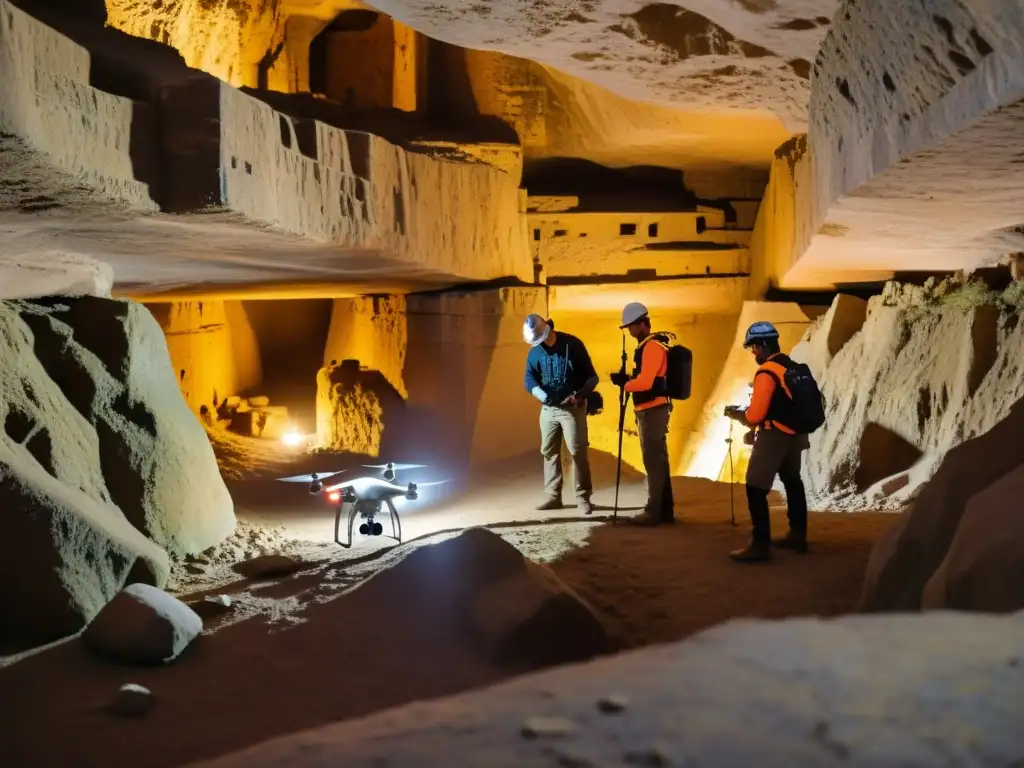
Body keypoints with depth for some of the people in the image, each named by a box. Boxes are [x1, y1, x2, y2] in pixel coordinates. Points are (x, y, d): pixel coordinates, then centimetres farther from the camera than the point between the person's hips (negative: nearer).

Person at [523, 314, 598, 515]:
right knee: (549, 452, 7)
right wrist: (541, 394, -25)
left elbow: (591, 377, -8)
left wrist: (579, 395, -23)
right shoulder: (535, 351, 3)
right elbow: (529, 380, -5)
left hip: (573, 408, -5)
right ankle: (553, 496, 16)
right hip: (548, 408, 5)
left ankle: (583, 498, -2)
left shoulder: (572, 344, -9)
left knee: (577, 451, -8)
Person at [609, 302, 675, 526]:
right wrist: (627, 379, 4)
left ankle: (654, 512, -5)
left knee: (653, 461, -8)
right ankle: (665, 509, 18)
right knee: (658, 460, 13)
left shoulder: (652, 346, -15)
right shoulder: (647, 346, 17)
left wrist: (624, 383, -8)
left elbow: (645, 382, -22)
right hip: (652, 410, 10)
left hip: (652, 411, -10)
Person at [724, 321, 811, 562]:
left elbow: (755, 415, -19)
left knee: (756, 489, -8)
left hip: (774, 436, -9)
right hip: (794, 434, 10)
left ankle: (761, 545, -11)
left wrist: (736, 414, 1)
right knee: (792, 482, 23)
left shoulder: (766, 372, -19)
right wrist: (745, 412, 19)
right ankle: (798, 535, 34)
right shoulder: (793, 367, 8)